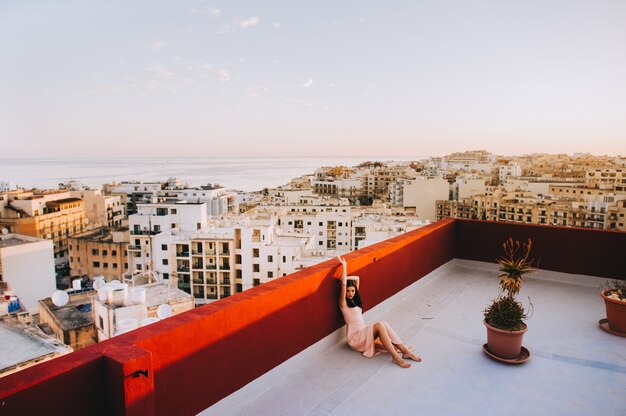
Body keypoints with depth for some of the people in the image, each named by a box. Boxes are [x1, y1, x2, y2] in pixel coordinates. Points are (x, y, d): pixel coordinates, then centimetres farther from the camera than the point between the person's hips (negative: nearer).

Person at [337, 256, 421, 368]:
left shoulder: (354, 300, 17)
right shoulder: (344, 303, -6)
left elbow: (357, 278, 21)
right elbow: (344, 284, -21)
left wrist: (346, 277, 6)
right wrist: (344, 265, -16)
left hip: (363, 333, 8)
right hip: (355, 337, -8)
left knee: (383, 324, -19)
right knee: (380, 325, -28)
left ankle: (405, 351, -23)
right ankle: (395, 357, -30)